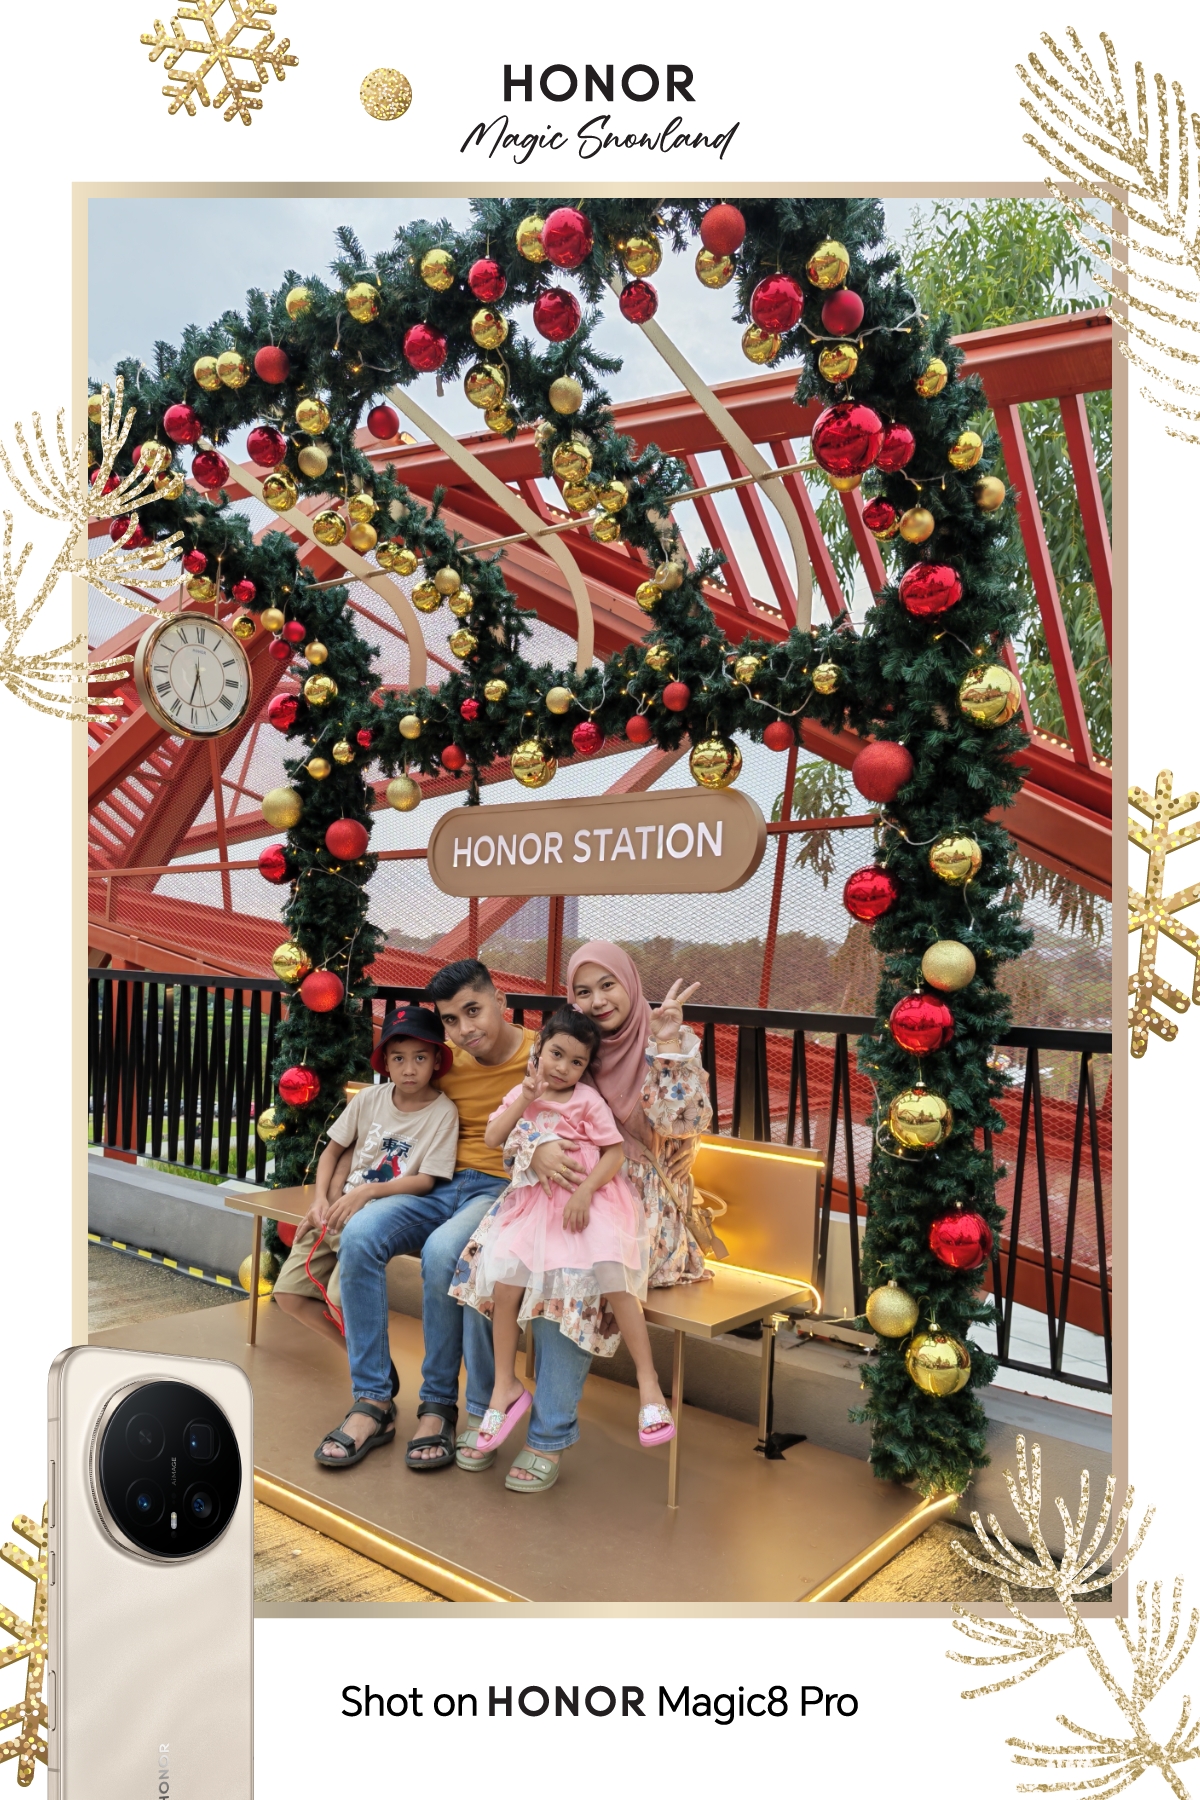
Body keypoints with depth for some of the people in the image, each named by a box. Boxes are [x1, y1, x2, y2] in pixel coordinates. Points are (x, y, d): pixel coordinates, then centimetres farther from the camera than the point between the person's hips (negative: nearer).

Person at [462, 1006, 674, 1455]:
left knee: (612, 1275, -23)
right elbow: (492, 1138, -1)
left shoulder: (587, 1100, -3)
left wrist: (585, 1192, -19)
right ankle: (505, 1386, 4)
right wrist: (525, 1098, -9)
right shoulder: (521, 1093, 9)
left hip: (586, 1200, -3)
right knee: (505, 1279, -14)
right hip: (533, 1203, 4)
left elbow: (615, 1151, -7)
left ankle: (647, 1381, -11)